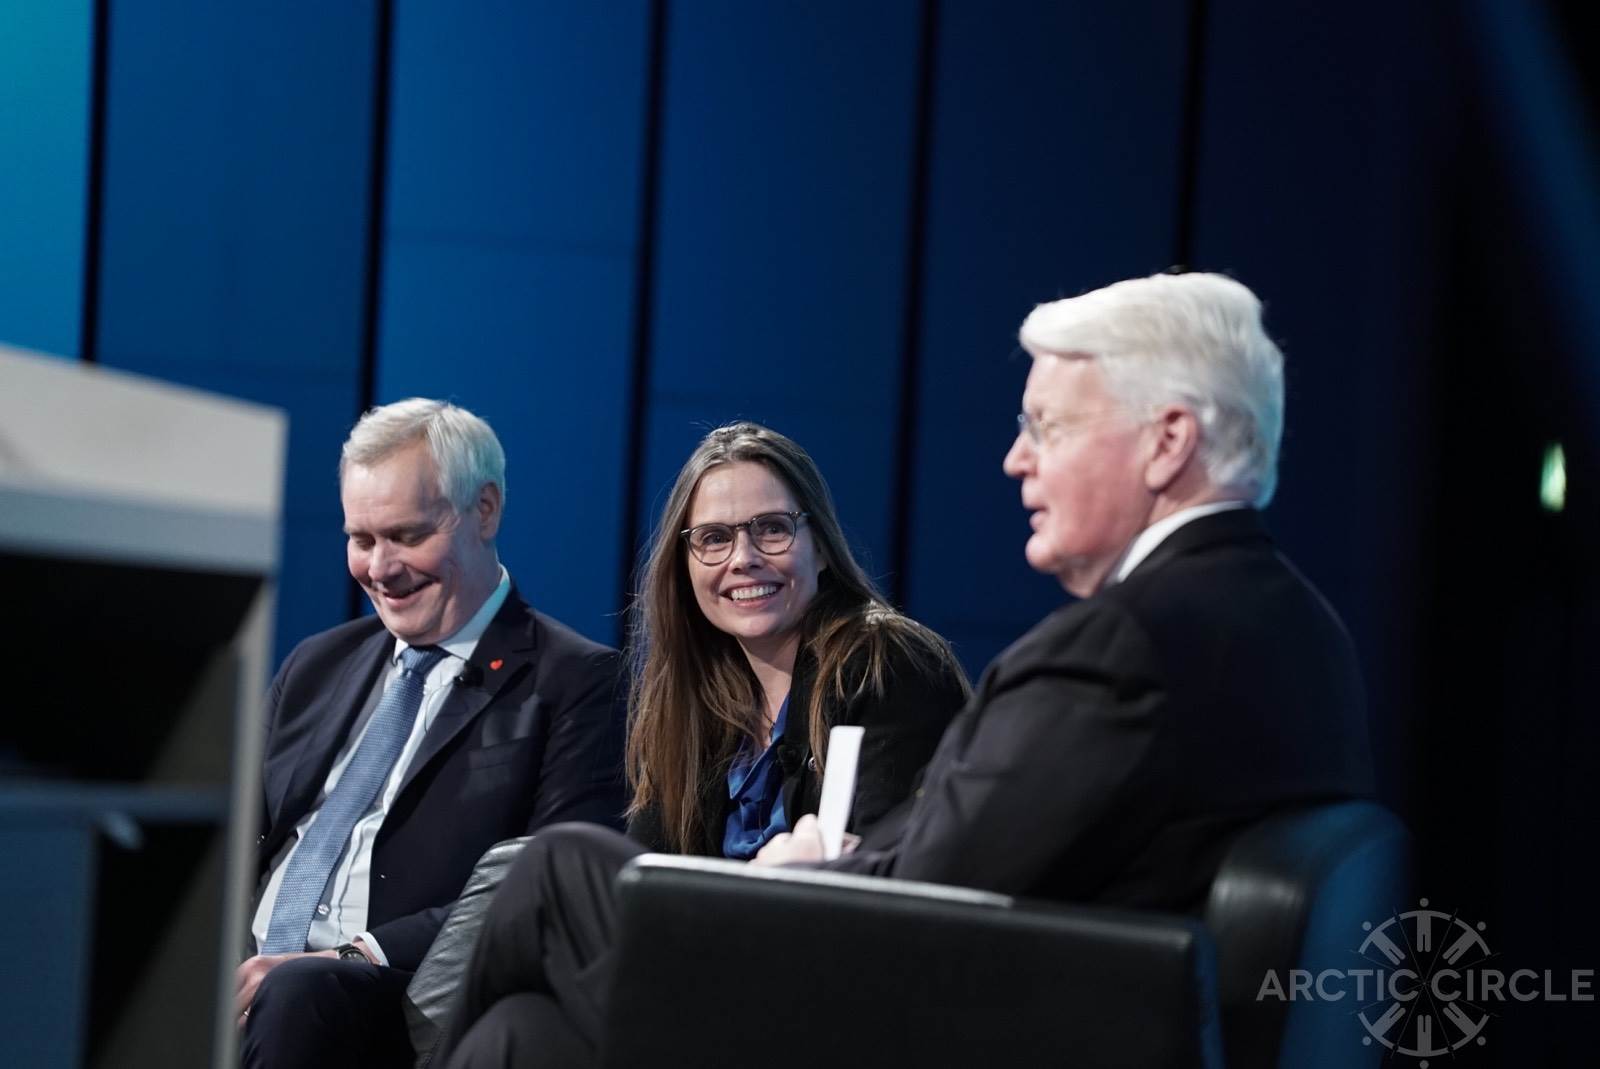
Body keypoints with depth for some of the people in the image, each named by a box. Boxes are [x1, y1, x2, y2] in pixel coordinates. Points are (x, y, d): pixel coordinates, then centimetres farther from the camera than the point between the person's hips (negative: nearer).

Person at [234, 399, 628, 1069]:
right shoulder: (315, 667, 23)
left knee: (300, 994, -37)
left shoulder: (576, 683, 3)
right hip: (245, 979, 4)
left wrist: (357, 955, -19)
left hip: (406, 1000, -4)